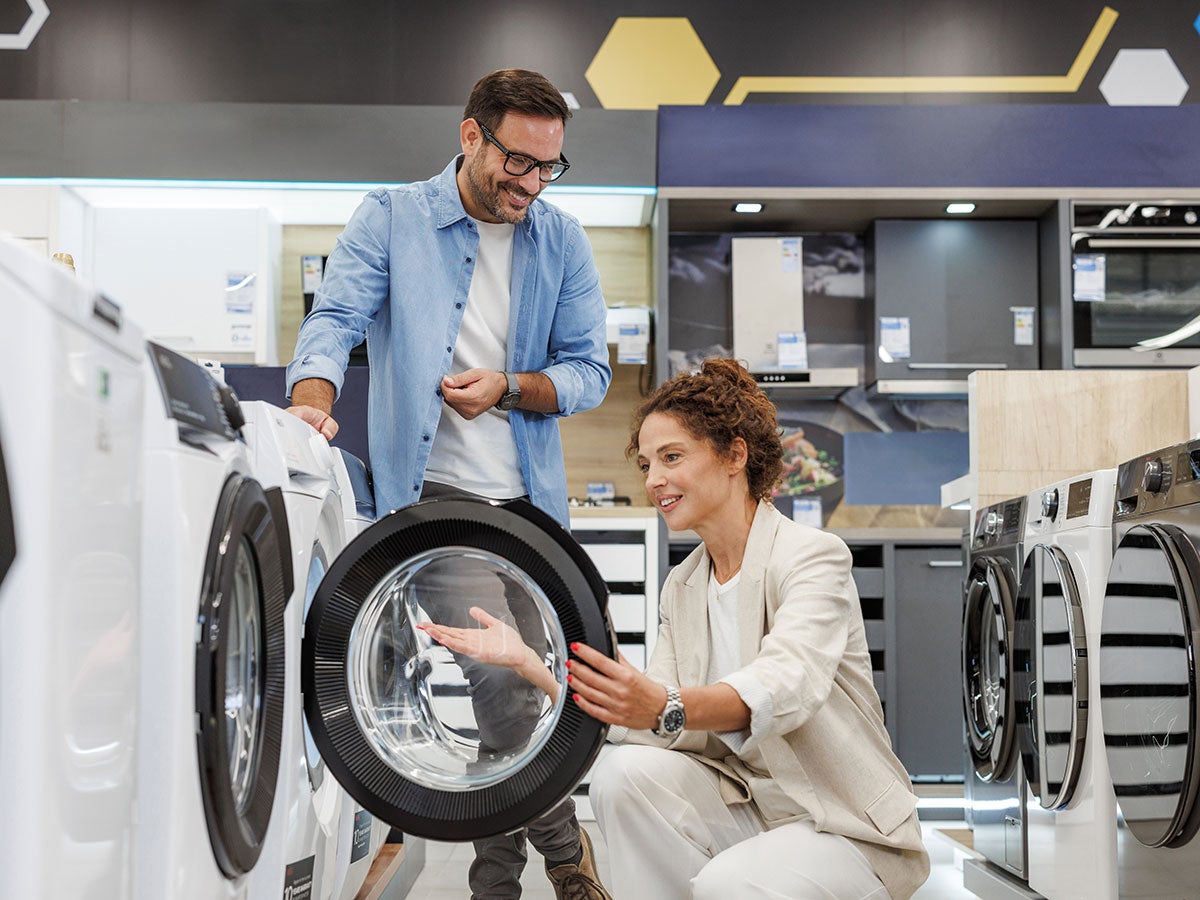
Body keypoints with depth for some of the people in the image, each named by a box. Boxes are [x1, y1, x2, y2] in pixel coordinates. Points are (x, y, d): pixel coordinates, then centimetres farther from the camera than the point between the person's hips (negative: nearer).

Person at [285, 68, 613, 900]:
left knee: (520, 691, 10)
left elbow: (590, 371, 7)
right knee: (501, 671, -19)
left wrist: (508, 386, -11)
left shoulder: (562, 240, 8)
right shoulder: (392, 221, 1)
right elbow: (336, 319, -10)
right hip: (435, 487, -4)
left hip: (531, 497, 4)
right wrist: (312, 401, -30)